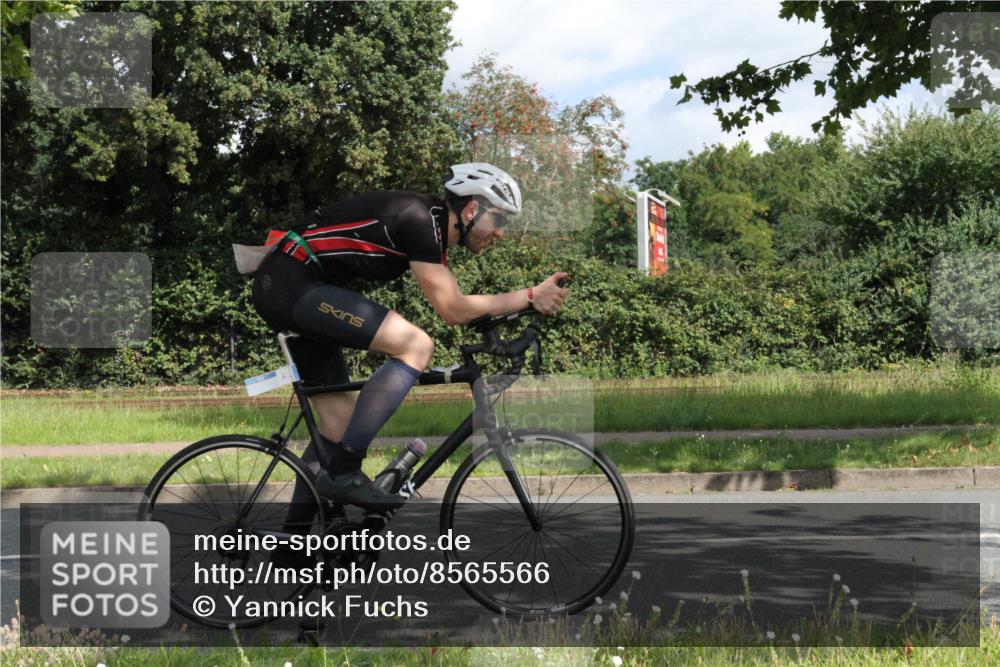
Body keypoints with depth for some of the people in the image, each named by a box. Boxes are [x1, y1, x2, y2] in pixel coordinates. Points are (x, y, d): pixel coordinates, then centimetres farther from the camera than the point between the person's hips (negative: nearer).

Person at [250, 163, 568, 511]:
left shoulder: (432, 227, 14)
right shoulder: (419, 219, -16)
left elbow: (456, 304, 17)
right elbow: (453, 310, -15)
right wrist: (531, 296, -10)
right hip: (292, 282, -11)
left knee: (339, 421, 11)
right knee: (416, 346, -20)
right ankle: (344, 473, -19)